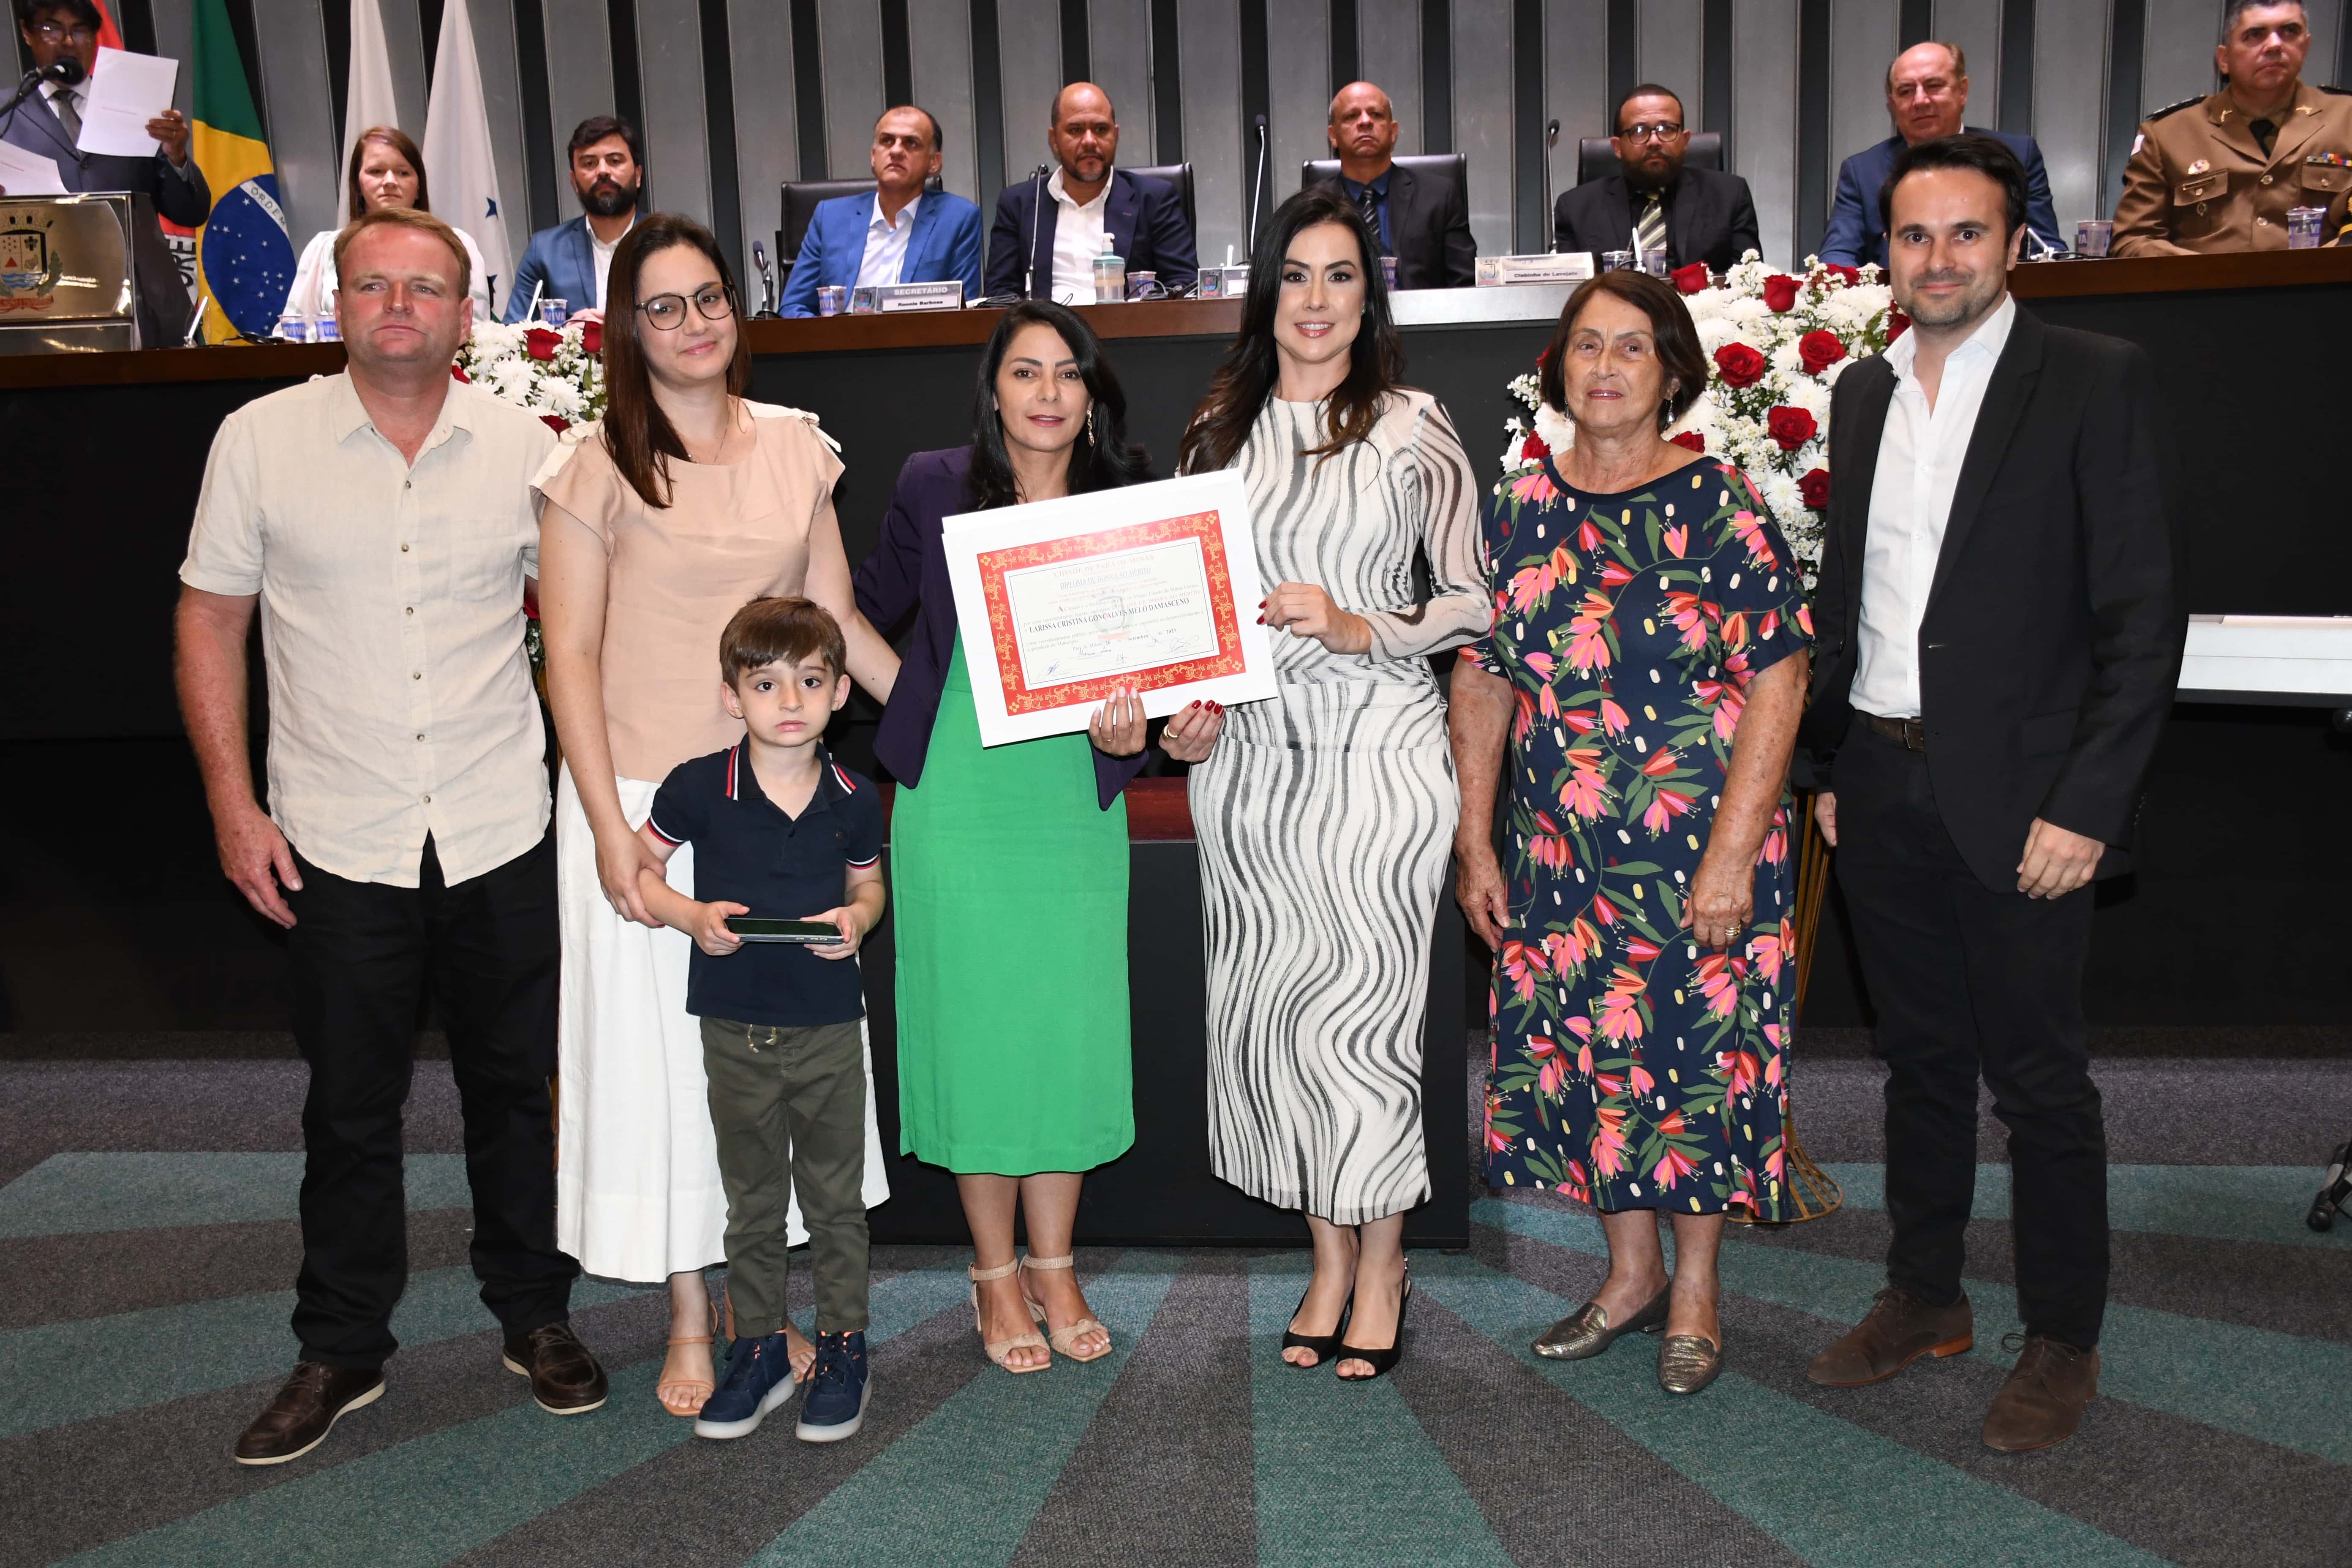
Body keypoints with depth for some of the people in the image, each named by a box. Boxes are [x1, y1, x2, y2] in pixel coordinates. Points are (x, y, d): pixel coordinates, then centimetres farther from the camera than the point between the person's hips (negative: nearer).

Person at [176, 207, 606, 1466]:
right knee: (350, 1107, 10)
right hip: (340, 842, -1)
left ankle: (535, 1316, 30)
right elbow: (210, 621, 3)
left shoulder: (525, 446, 1)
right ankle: (340, 1352, 27)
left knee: (514, 1087, 12)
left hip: (503, 832, 1)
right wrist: (233, 806, -2)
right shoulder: (260, 439, -1)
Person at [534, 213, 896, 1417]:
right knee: (661, 1044, 5)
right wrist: (610, 827, -13)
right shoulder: (599, 465, -6)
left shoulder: (793, 446, 7)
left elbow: (838, 617, 11)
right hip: (646, 796, -4)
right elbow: (570, 654, -7)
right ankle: (690, 1317, 21)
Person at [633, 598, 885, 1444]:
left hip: (828, 1024, 0)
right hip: (736, 1028, 0)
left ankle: (843, 1345, 25)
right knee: (753, 1200, 13)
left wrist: (858, 919, -10)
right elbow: (636, 870, 3)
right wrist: (693, 916, -14)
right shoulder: (699, 787, -8)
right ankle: (760, 1347, 28)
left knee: (836, 1197, 10)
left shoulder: (854, 799, -3)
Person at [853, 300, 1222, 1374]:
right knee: (976, 1026, 5)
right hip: (958, 799, -1)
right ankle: (995, 1276, 22)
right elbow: (871, 607, 13)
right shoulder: (935, 487, -3)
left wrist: (1125, 732, -17)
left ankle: (1054, 1268, 25)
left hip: (1078, 804, 1)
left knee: (1072, 1029, 7)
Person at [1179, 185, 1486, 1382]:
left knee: (1360, 1009, -3)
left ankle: (1381, 1271, 16)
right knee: (1272, 1009, 7)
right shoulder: (1219, 430, 11)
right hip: (1247, 752, 4)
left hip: (1377, 752, -3)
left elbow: (1474, 600, 1)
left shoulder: (1413, 430, 1)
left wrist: (1359, 629, -14)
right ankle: (1327, 1262, 23)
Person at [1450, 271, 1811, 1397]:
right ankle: (1631, 1275, 31)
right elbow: (1481, 681, 7)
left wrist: (1731, 856, -16)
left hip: (1702, 846, -4)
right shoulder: (1519, 509, 4)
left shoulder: (1720, 506, -7)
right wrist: (1474, 844, 4)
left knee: (1699, 1050, 5)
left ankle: (1695, 1290, 26)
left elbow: (1777, 684, -11)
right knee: (1580, 1044, 10)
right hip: (1559, 851, 4)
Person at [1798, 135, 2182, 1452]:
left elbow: (2145, 613, -10)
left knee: (2039, 1076, 5)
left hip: (2017, 798, -5)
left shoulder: (2098, 381, -6)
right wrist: (1832, 765, 11)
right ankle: (1925, 1299, 31)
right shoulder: (1862, 393, 11)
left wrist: (2089, 805, -16)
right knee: (1921, 1056, 16)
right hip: (1882, 787, 5)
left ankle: (2065, 1341, 22)